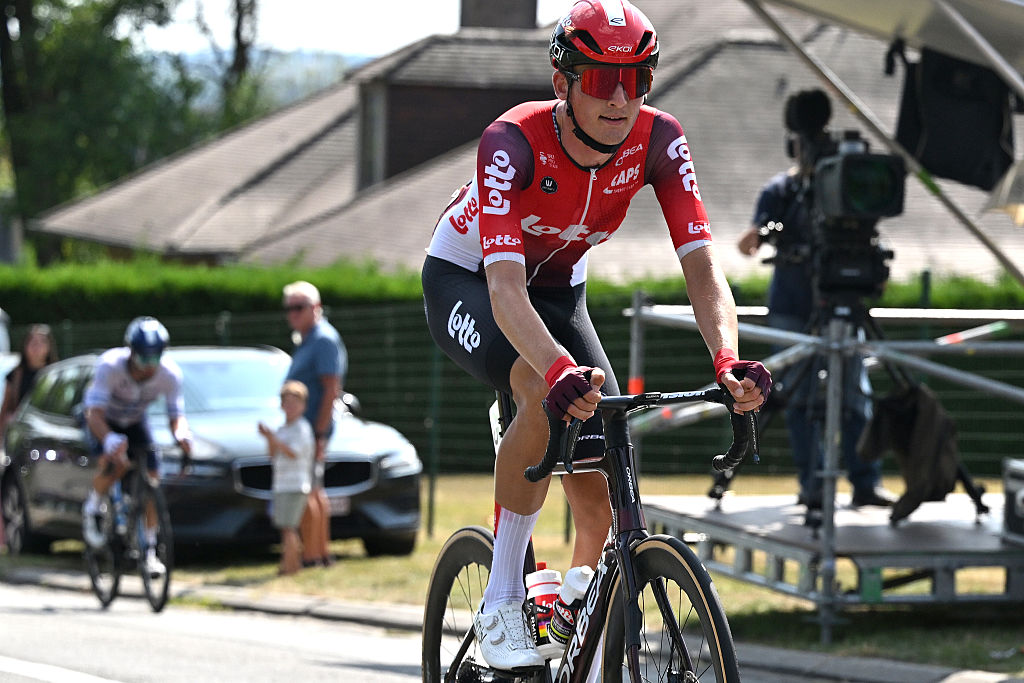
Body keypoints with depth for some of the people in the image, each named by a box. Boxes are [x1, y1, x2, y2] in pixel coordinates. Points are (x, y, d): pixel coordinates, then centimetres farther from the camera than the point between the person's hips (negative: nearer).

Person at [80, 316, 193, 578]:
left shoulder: (170, 374, -28)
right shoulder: (110, 365, -38)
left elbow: (176, 417, -24)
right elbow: (94, 414, -44)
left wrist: (182, 436, -49)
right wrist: (110, 439, -64)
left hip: (135, 420, 3)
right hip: (105, 419, -3)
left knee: (152, 478, -13)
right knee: (116, 462, -33)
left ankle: (150, 552, -2)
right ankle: (91, 510, -3)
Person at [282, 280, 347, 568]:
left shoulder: (324, 340, -15)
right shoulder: (307, 340, 17)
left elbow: (331, 390, -20)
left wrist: (319, 434, -24)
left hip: (312, 427, -11)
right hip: (303, 428, 11)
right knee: (314, 492, 15)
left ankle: (310, 555, -12)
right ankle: (322, 552, 21)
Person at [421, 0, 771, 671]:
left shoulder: (657, 140, -24)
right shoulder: (513, 142, -35)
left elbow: (701, 263, -30)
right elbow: (505, 287, -46)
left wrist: (729, 361, -49)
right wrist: (562, 371, -64)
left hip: (560, 289, 4)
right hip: (466, 282, -4)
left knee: (602, 505, -9)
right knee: (545, 397, -37)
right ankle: (500, 606, -23)